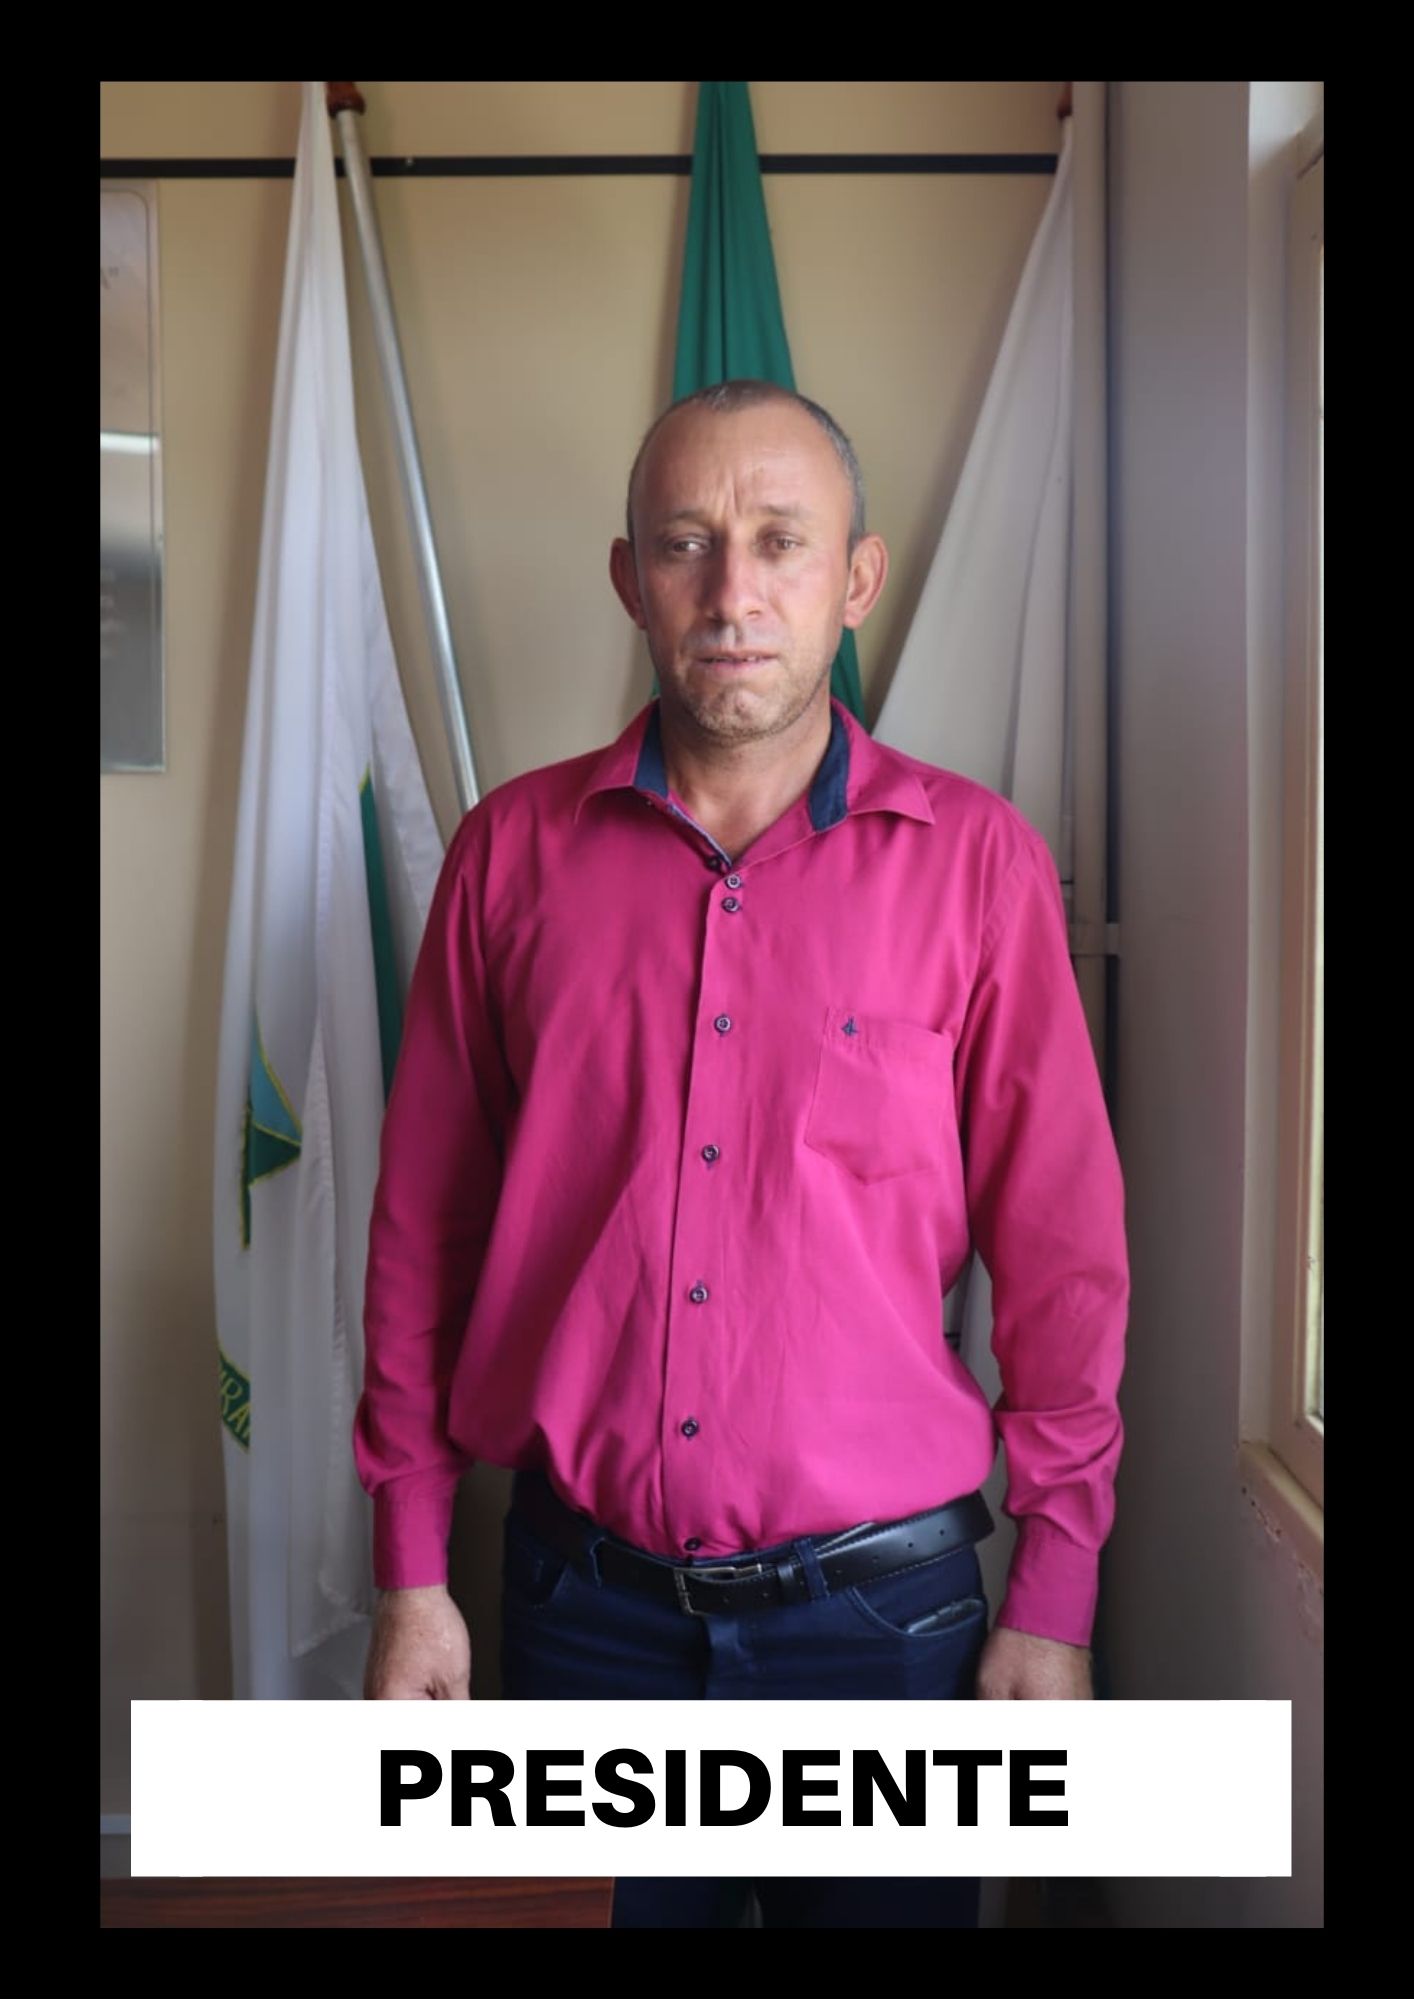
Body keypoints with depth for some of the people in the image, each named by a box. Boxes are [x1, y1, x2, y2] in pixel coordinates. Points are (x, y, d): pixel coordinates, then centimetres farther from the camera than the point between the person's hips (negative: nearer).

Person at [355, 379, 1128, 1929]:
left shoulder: (976, 859, -5)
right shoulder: (512, 852, -2)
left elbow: (1061, 1248, -2)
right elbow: (425, 1223, 2)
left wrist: (1055, 1601, -2)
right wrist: (411, 1575, 3)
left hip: (881, 1599, 0)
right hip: (584, 1595, 1)